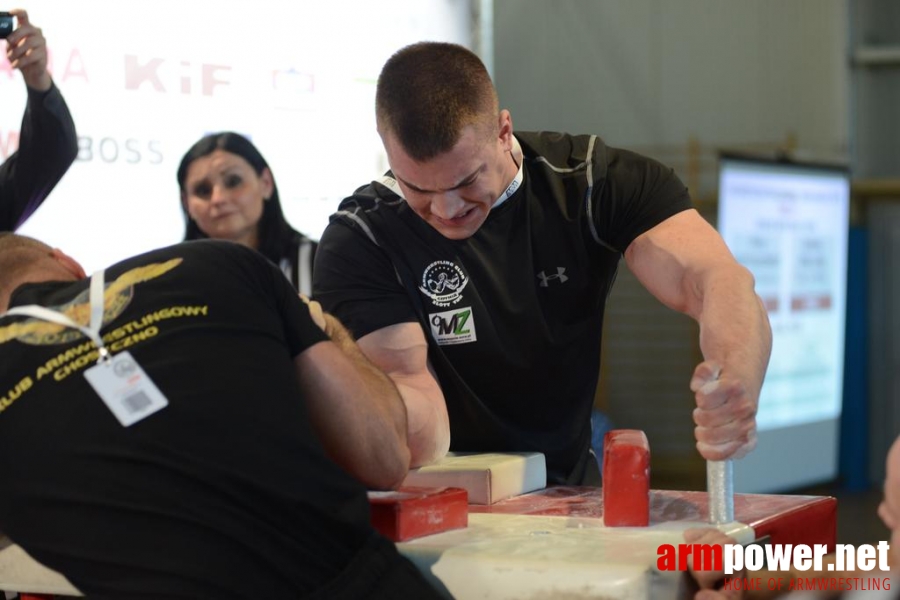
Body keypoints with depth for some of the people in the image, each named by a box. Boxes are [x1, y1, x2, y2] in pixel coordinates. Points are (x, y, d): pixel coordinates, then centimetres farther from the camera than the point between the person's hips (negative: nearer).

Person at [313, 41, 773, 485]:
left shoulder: (596, 181, -8)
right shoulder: (359, 242, -14)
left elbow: (715, 278, -23)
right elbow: (424, 437, -24)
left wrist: (736, 383, -44)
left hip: (572, 495, 2)